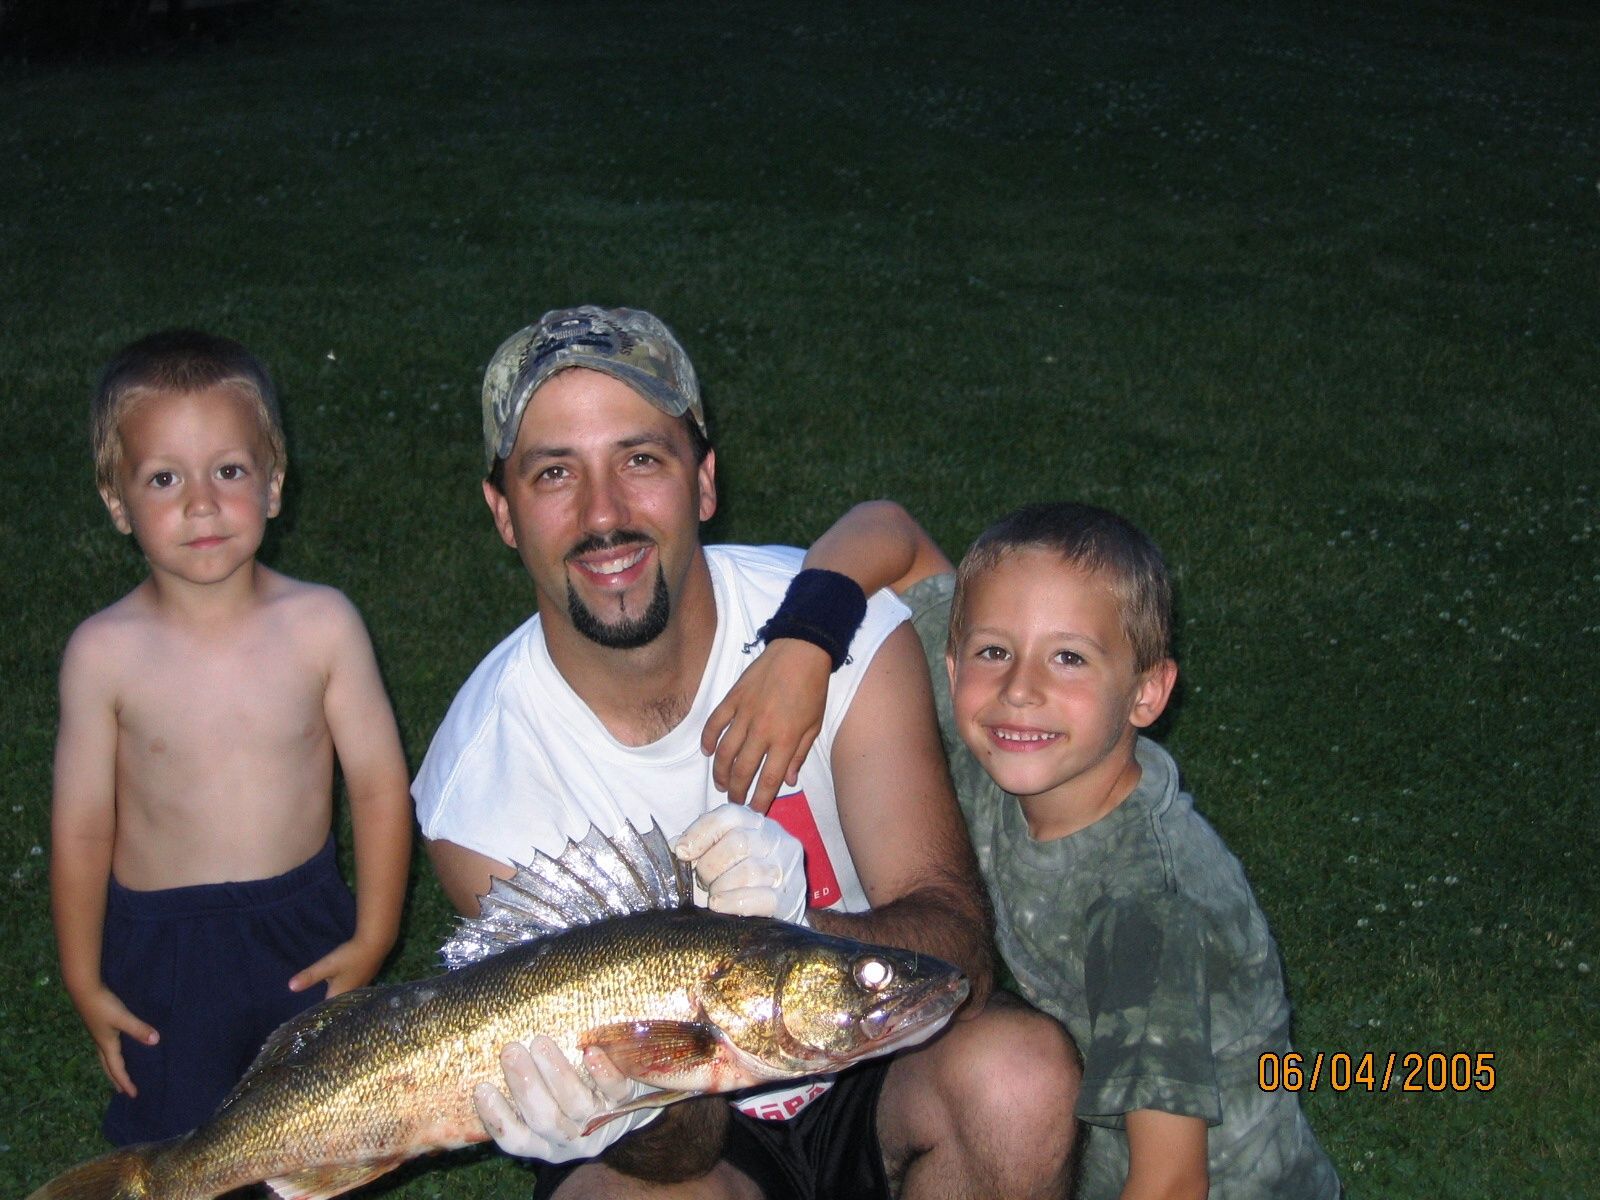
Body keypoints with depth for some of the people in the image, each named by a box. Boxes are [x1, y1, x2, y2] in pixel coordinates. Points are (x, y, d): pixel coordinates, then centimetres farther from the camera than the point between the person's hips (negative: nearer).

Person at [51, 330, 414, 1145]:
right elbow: (82, 826, -7)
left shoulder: (321, 625, -15)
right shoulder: (105, 652, -15)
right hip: (163, 946, -1)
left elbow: (379, 786, -7)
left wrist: (373, 938, -4)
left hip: (306, 928, 1)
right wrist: (84, 982, 0)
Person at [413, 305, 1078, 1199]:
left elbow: (960, 950, -23)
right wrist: (637, 1108, -42)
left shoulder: (852, 637, -18)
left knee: (1021, 1069, -30)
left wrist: (795, 928, -45)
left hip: (875, 1074, 2)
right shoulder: (478, 788, -19)